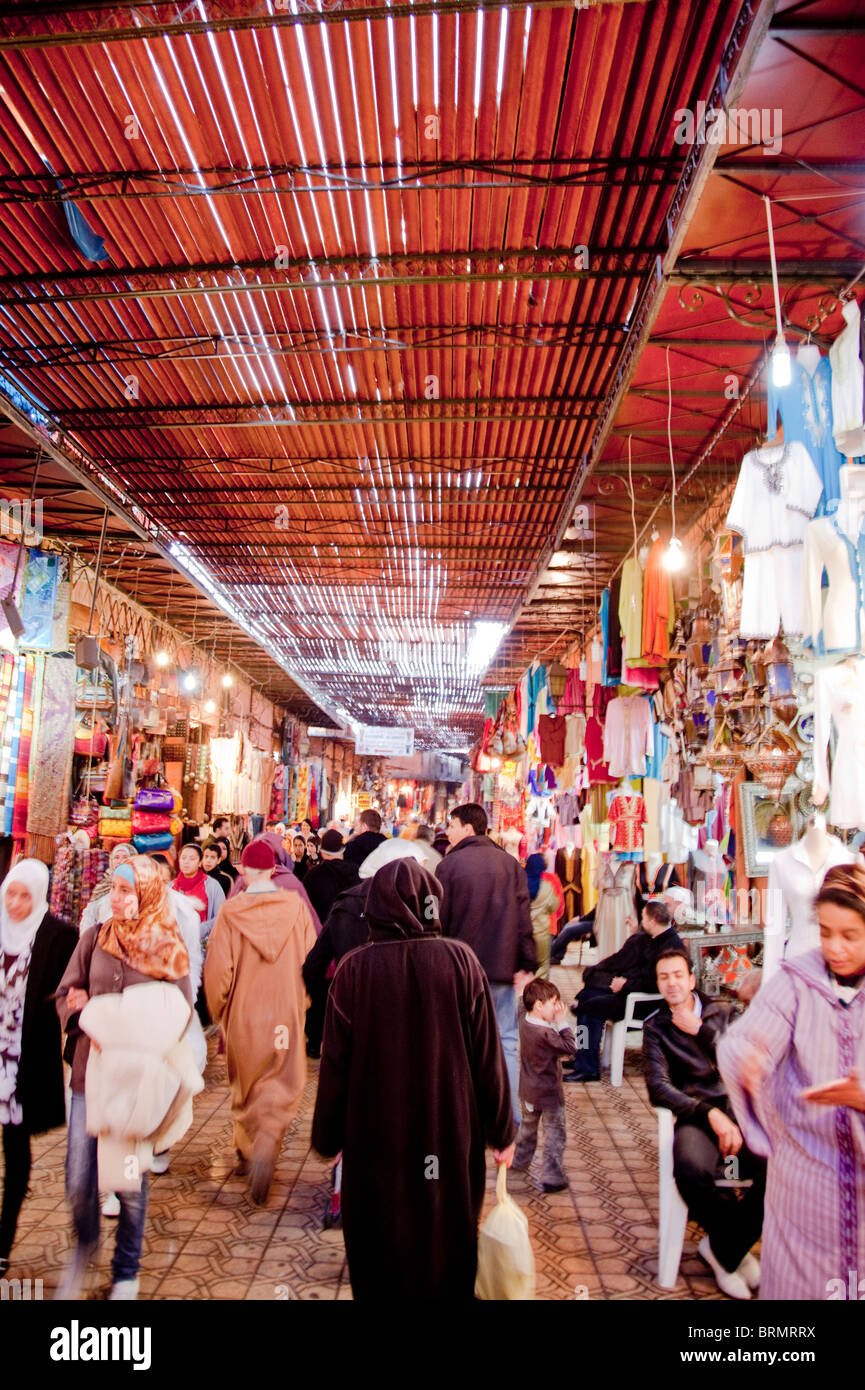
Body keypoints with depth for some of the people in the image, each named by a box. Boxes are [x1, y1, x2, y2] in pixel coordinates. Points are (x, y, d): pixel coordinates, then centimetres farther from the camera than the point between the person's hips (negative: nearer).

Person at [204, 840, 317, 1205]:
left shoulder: (230, 911, -13)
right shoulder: (296, 907, -10)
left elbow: (217, 970, -11)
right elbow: (311, 961, -4)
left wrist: (219, 1011, 6)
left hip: (243, 1015, 1)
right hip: (286, 1015, -1)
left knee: (245, 1086, 22)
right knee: (280, 1087, 9)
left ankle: (246, 1151, 35)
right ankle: (265, 1147, -13)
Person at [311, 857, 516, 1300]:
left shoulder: (354, 968, -13)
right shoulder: (460, 960, -13)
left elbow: (336, 1062, -7)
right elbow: (487, 1054, -8)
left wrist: (328, 1137, 7)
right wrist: (502, 1131, 5)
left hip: (377, 1136, 0)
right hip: (450, 1134, 1)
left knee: (381, 1252, 20)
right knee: (447, 1242, 21)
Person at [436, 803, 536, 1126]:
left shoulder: (449, 864, -7)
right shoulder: (510, 863, 2)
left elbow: (439, 920, -5)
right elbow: (523, 917, 1)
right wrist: (526, 964, 5)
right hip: (501, 967, 2)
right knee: (505, 1041, 9)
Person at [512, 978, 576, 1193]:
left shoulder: (524, 1022, -8)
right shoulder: (545, 1034, -30)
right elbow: (570, 1048, -23)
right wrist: (563, 1023, -19)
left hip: (528, 1090, 8)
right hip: (549, 1093, -8)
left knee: (528, 1125, 28)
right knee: (554, 1134, 7)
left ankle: (520, 1160, 44)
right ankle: (552, 1177, 12)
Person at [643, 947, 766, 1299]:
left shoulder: (722, 1013, 15)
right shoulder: (655, 1027, 10)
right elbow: (659, 1087, -1)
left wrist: (700, 1030, -5)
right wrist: (709, 1113, -14)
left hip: (738, 1109, 2)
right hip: (695, 1115, -1)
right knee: (691, 1167, -34)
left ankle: (722, 1249, -2)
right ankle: (737, 1249, -1)